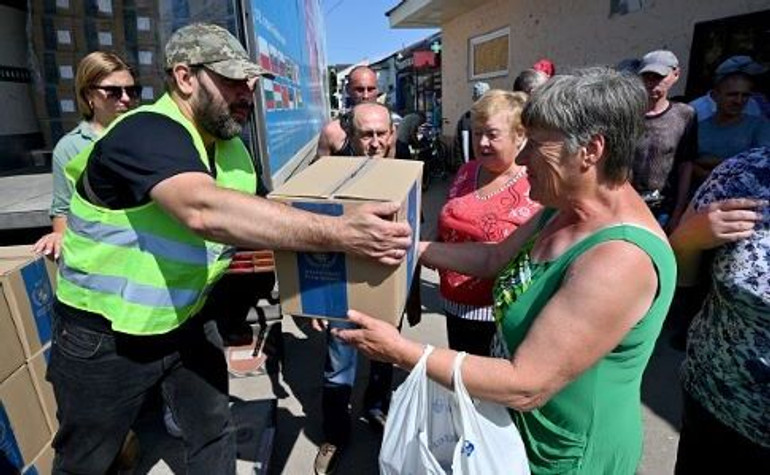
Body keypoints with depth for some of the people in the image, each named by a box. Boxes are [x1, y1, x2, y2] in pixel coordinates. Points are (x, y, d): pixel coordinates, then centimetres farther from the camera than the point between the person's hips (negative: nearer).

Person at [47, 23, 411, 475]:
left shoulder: (234, 150, 0)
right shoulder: (146, 132, -26)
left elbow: (261, 220, 3)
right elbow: (206, 211, -46)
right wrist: (338, 232, -50)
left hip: (187, 322, 6)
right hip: (103, 336, -6)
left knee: (215, 435, 16)